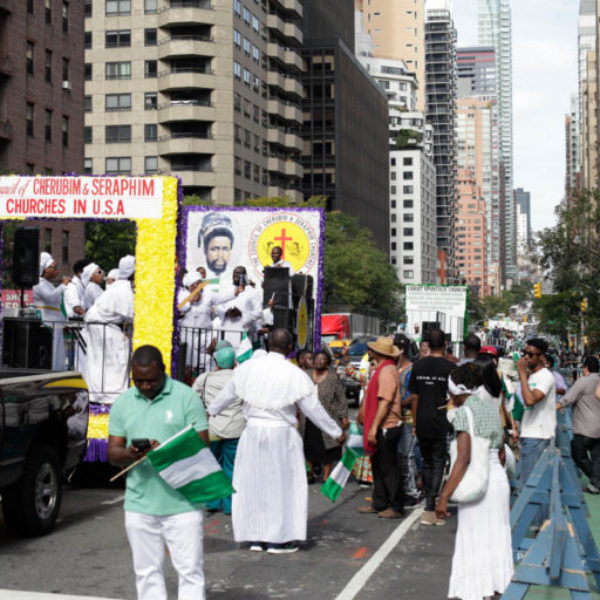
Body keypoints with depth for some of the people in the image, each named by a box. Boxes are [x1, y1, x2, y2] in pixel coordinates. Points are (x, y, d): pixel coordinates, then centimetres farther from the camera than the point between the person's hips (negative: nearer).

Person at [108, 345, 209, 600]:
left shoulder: (186, 397, -3)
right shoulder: (122, 403, 9)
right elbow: (113, 452, 8)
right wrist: (129, 454, -15)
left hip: (182, 504, -3)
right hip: (139, 505, 4)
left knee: (190, 569, 0)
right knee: (147, 572, 10)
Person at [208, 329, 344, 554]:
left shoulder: (248, 368, 0)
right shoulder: (295, 375, -9)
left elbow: (228, 393, 14)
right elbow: (313, 409, -5)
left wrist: (211, 410, 34)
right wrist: (337, 432, 6)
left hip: (252, 432, 3)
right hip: (281, 434, -3)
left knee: (252, 482, 12)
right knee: (282, 483, 6)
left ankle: (255, 537, 18)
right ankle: (278, 539, 9)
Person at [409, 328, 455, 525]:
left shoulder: (418, 365, 4)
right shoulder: (449, 367, -7)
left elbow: (414, 398, 7)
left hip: (422, 423, 4)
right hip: (441, 423, -4)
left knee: (427, 463, 17)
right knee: (438, 464, 1)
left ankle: (430, 503, 24)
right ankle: (430, 509, -6)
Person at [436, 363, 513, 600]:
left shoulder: (464, 412, -13)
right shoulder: (492, 408, 10)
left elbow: (463, 458, -21)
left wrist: (444, 497, -21)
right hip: (499, 477, 8)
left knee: (473, 542, 1)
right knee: (495, 539, 16)